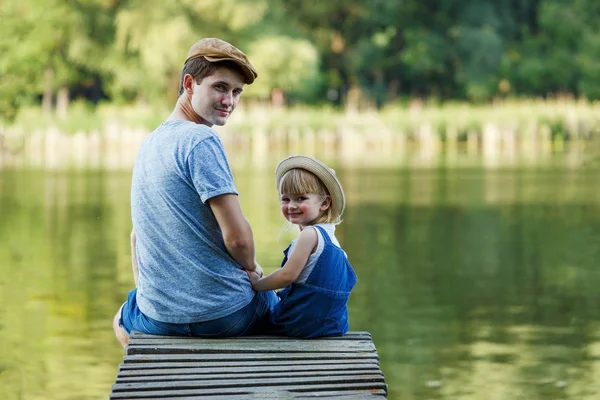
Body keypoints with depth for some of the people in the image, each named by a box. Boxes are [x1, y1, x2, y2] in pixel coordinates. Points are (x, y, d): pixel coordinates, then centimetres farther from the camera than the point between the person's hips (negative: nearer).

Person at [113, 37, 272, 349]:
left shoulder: (149, 143, 10)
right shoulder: (201, 140, -17)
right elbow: (237, 236, -22)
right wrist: (251, 266, -3)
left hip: (158, 319, 6)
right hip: (227, 316, -6)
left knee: (122, 320, 41)